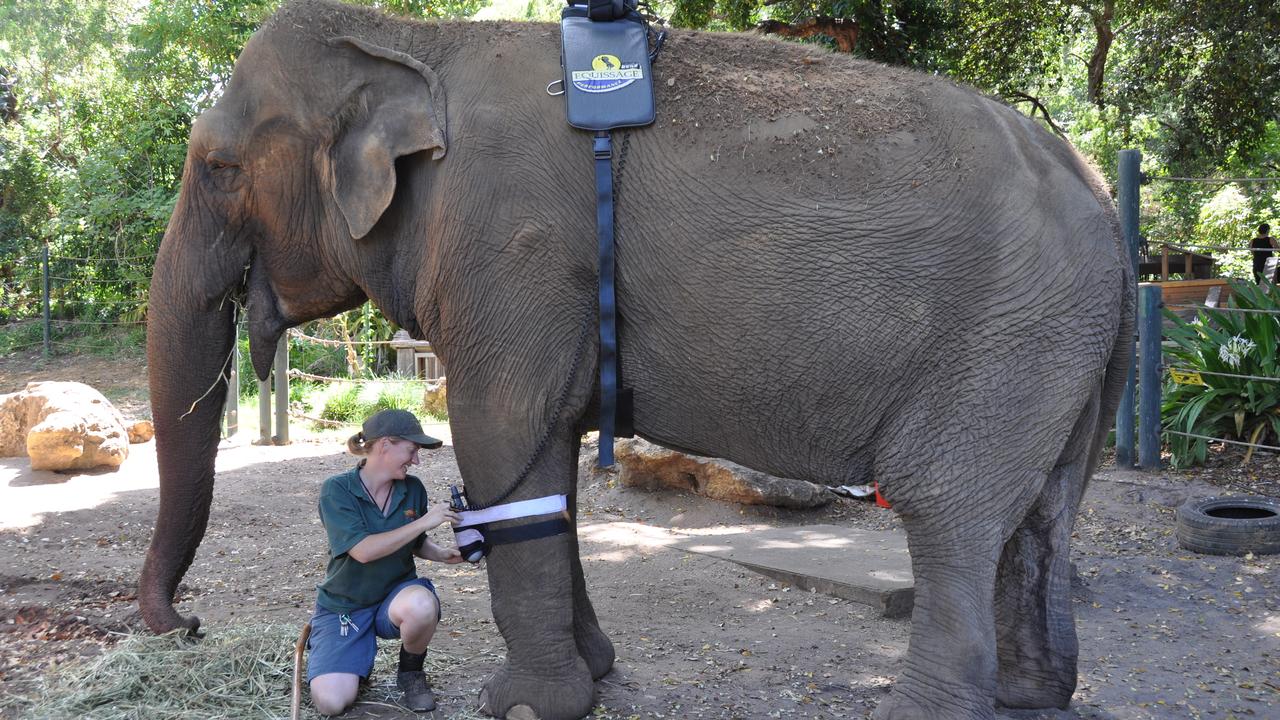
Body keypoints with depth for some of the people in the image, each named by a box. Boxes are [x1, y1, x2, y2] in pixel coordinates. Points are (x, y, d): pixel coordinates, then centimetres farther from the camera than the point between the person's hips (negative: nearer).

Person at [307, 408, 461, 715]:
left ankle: (411, 672, -4)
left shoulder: (412, 489, -2)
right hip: (343, 605, -2)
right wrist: (424, 521, -27)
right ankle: (358, 658, 14)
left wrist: (442, 554, -7)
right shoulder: (337, 490, -15)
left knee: (422, 606, -37)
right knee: (331, 701, -22)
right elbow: (363, 550, -25)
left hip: (396, 593, 2)